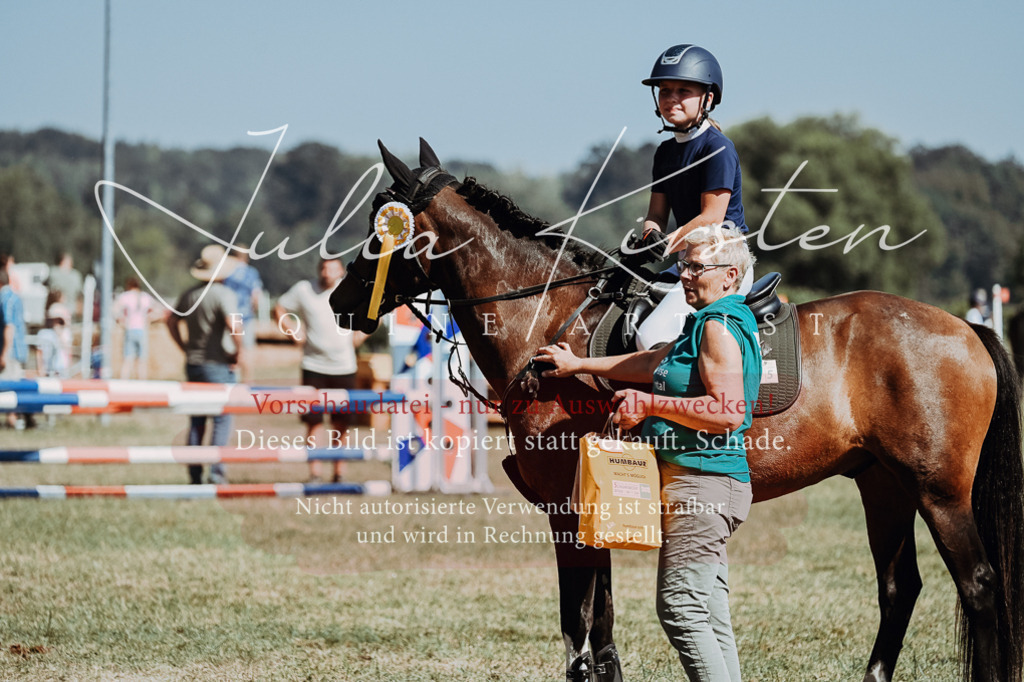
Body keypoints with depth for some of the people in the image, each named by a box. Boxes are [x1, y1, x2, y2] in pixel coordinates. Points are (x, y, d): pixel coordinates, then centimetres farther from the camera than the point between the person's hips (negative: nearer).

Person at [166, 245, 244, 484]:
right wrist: (239, 349, -14)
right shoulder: (223, 294, -13)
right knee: (222, 419, -1)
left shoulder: (190, 294, 8)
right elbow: (232, 323, -27)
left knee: (196, 420, 12)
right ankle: (216, 472, -8)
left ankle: (194, 474, 14)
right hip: (219, 366, -6)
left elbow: (171, 321, 18)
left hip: (193, 364, 6)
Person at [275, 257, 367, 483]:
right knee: (314, 422, -6)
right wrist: (295, 332, 0)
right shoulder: (303, 290, 0)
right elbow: (279, 310, 12)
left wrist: (359, 336, 3)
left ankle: (339, 471, 15)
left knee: (341, 424, 5)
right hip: (313, 366, -1)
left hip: (344, 368, 1)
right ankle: (314, 473, -2)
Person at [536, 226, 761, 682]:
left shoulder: (719, 327, -13)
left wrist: (650, 404, -18)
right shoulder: (710, 323, 20)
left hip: (701, 484, -11)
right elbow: (653, 364, 34)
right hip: (710, 484, 11)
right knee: (710, 615, 9)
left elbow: (728, 412, -24)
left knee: (679, 606, -13)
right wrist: (579, 365, 40)